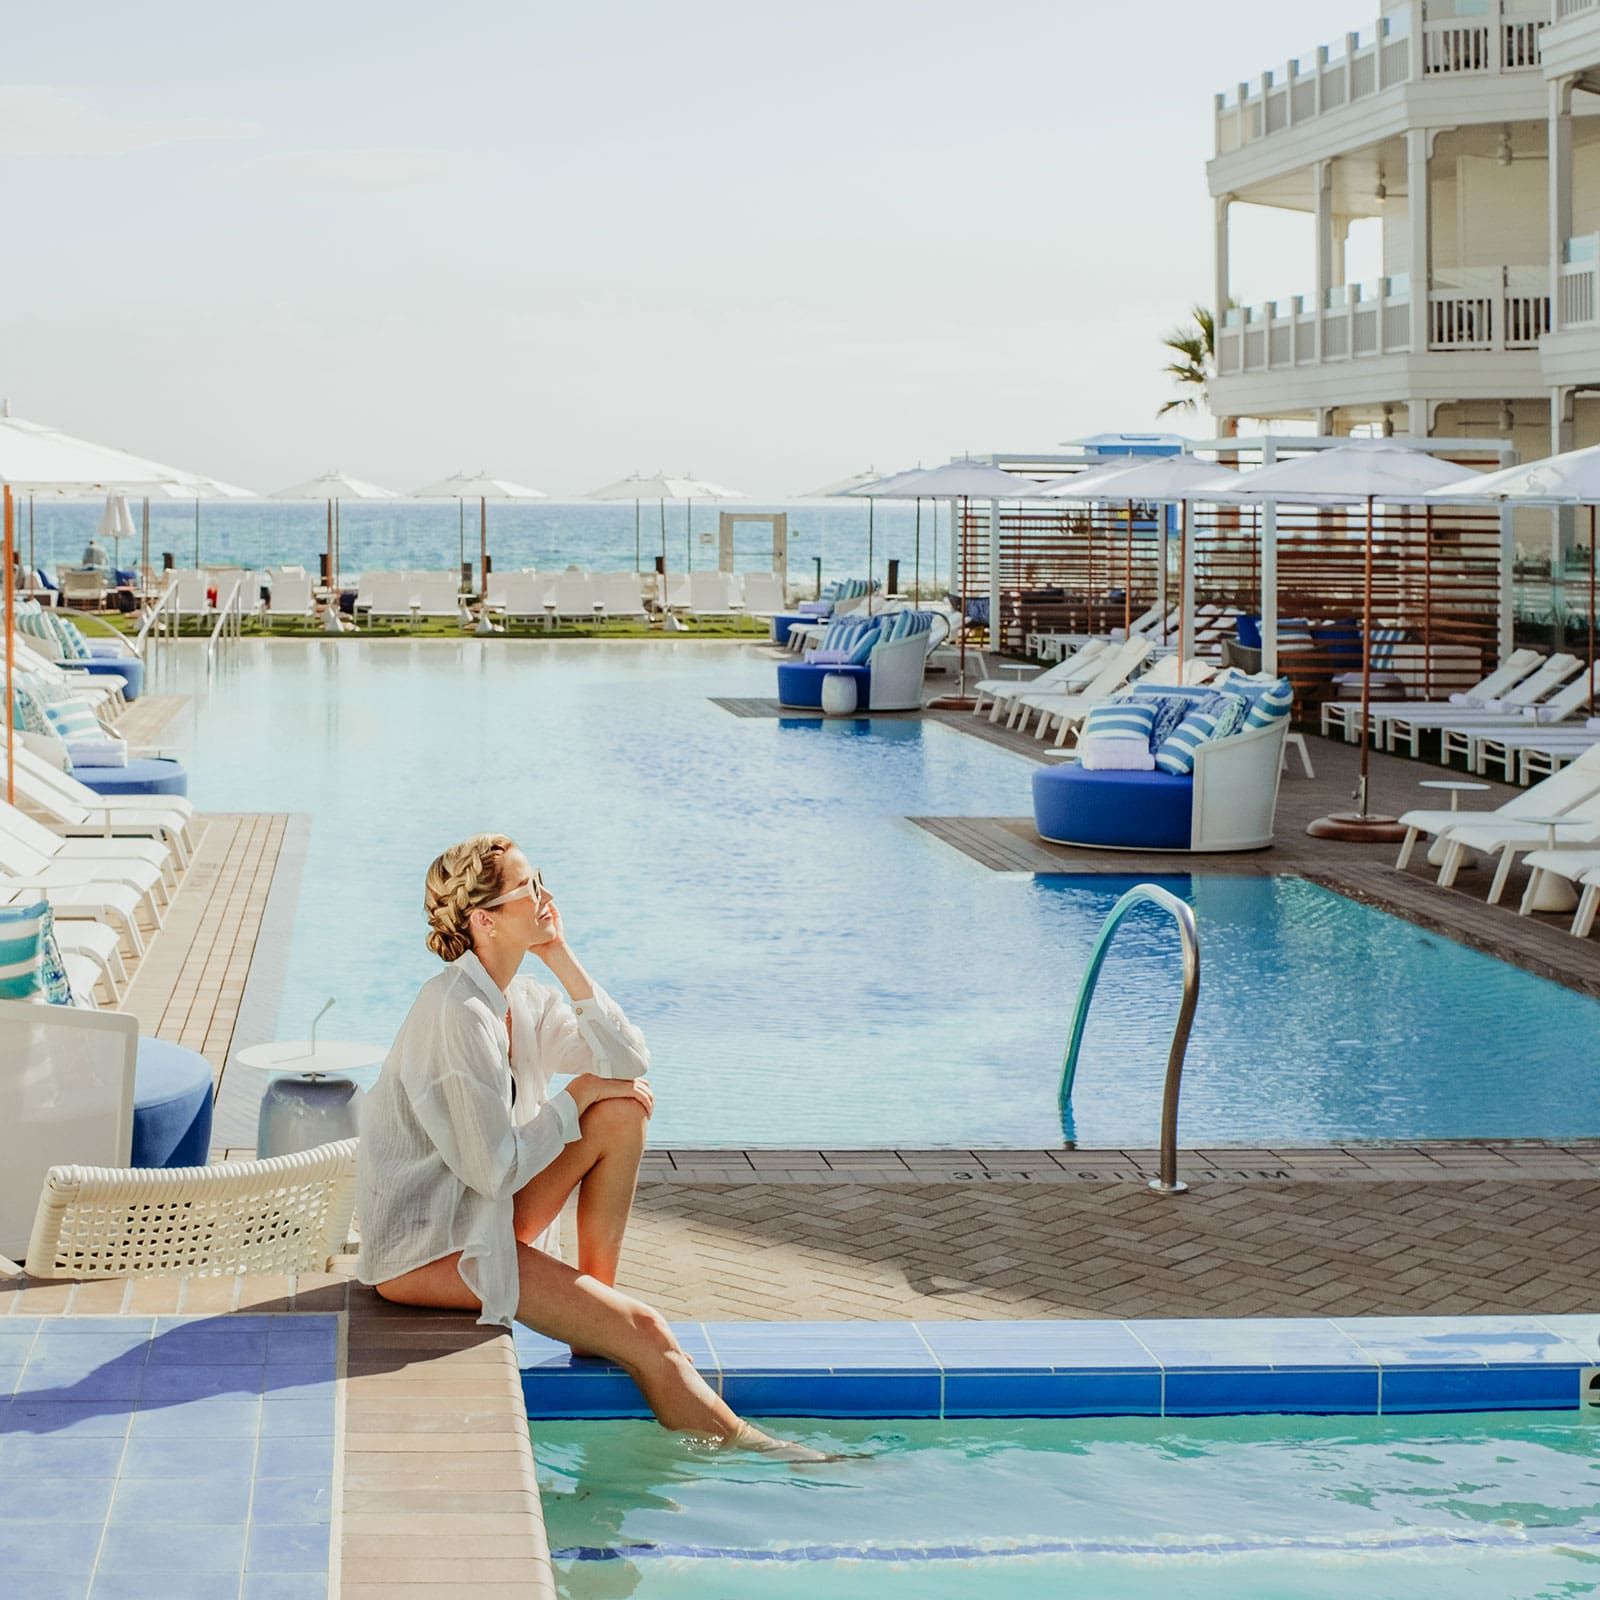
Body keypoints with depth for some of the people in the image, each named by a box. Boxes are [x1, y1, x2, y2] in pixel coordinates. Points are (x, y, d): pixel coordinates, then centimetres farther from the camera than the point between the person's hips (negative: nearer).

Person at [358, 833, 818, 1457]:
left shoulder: (522, 1000, 5)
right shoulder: (457, 1012, -23)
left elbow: (628, 1062, -2)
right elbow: (495, 1170, -23)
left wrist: (563, 961, -6)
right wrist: (578, 1095, -10)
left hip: (480, 1216, 9)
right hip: (423, 1248, -9)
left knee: (622, 1114, -4)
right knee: (645, 1336, -14)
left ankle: (595, 1308, 0)